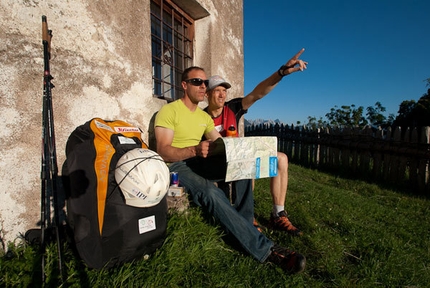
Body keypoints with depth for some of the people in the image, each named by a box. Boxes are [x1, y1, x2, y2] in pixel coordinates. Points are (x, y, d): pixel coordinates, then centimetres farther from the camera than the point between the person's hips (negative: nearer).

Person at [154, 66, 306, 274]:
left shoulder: (204, 116, 15)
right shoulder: (169, 111, -6)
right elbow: (162, 152, -18)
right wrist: (195, 150, -35)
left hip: (200, 162, 7)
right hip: (176, 166, -7)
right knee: (211, 192, -34)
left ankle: (244, 228, -11)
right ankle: (264, 249, -25)